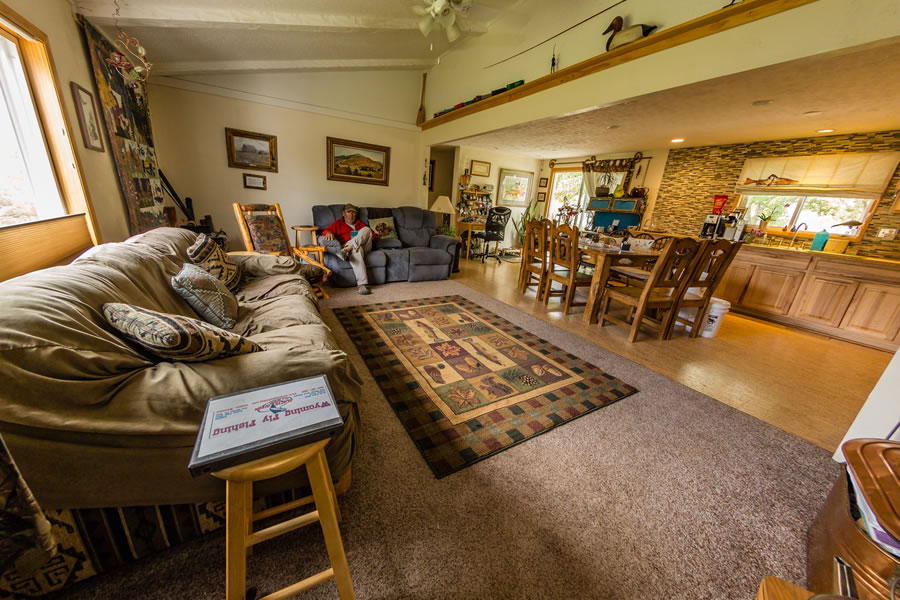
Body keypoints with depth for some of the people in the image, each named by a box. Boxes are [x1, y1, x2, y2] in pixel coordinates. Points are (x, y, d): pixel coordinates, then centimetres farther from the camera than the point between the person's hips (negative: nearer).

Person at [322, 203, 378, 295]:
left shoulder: (361, 224, 33)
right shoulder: (338, 224, 25)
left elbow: (375, 235, 25)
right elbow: (325, 230, 5)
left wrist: (371, 237, 1)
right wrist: (328, 232, -20)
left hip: (364, 246, 3)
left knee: (366, 230, -24)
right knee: (356, 249, -41)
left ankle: (347, 249, -41)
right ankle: (362, 284, -52)